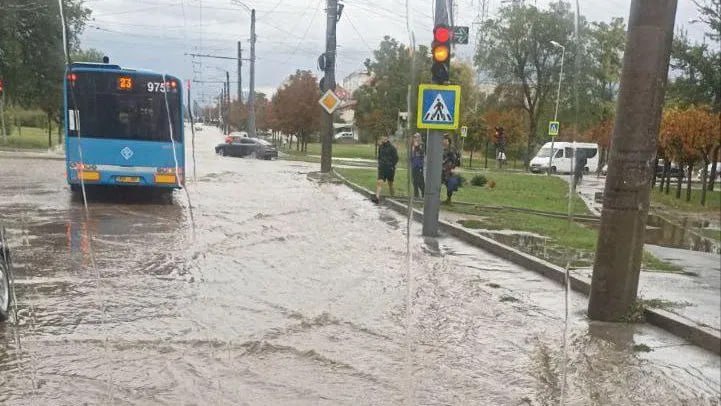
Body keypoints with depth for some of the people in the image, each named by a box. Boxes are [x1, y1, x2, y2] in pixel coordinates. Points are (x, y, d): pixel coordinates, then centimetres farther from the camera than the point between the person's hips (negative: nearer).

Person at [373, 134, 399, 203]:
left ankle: (392, 197, 29)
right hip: (382, 168, 3)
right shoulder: (380, 147, 7)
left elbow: (396, 158, -5)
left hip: (390, 169, -3)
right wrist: (379, 163, 9)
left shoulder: (392, 147, -7)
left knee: (390, 184, 11)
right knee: (379, 182, -13)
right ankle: (377, 197, -21)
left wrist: (392, 166, -11)